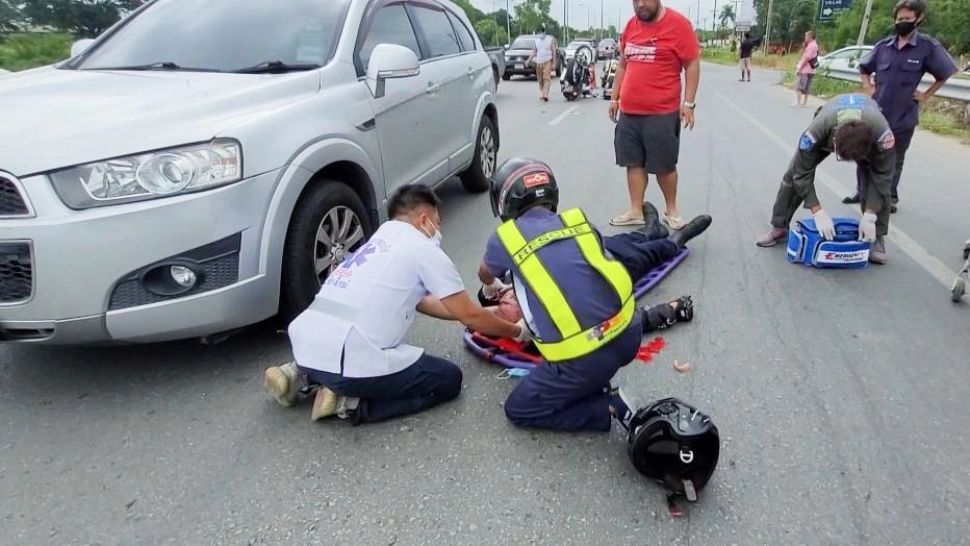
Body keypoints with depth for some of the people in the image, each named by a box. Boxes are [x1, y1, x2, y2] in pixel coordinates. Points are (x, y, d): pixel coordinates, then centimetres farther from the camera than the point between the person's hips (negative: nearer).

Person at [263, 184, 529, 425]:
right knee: (449, 379, 10)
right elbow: (469, 316, 3)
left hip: (305, 345, 8)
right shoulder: (425, 250, -1)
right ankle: (351, 402, -3)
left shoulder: (380, 237, 22)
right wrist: (516, 331, 21)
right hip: (348, 363, -8)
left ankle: (302, 376, 17)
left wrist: (489, 313, 32)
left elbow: (421, 301, 29)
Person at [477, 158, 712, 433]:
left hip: (583, 360, -6)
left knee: (518, 410, 14)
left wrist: (491, 287, 53)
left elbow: (485, 274, 27)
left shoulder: (505, 238, 3)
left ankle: (612, 408, 1)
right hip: (628, 335, 6)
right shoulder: (578, 220, 11)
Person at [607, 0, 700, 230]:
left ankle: (671, 210, 22)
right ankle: (636, 212, 18)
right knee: (634, 163, 8)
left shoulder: (678, 24, -7)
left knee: (664, 165, 4)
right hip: (628, 112, 6)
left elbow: (692, 65, -7)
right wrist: (614, 98, 16)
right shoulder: (631, 25, 10)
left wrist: (688, 103, -12)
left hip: (662, 113, -5)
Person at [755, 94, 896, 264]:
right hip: (827, 127, 0)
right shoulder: (817, 130, -47)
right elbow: (802, 173, -37)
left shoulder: (881, 131, -45)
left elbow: (882, 176, -33)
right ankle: (779, 228, 7)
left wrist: (869, 217, -38)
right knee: (794, 173, -8)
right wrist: (819, 213, -41)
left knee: (877, 179, -18)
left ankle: (877, 236, -3)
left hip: (867, 130, 0)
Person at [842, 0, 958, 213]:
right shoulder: (883, 45, 1)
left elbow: (945, 74, 3)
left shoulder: (928, 47, -6)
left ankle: (891, 198, 23)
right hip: (875, 113, 3)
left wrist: (926, 95, -2)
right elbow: (864, 69, 17)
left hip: (903, 116, -2)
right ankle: (861, 192, 26)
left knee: (895, 160, 10)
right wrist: (868, 88, 4)